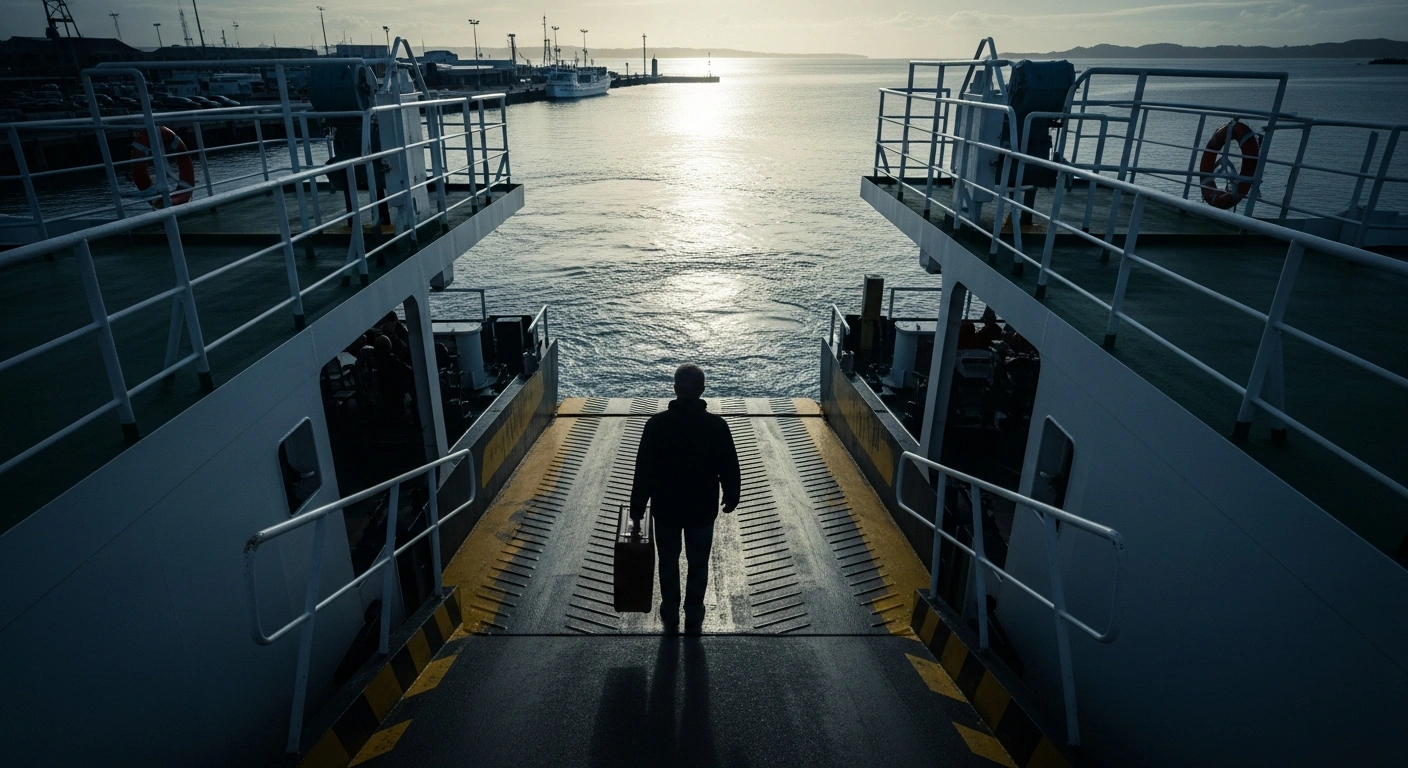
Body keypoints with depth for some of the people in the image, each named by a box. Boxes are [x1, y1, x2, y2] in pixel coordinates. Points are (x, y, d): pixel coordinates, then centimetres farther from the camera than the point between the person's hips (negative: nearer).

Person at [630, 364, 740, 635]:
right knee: (698, 566, 17)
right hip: (703, 509, 0)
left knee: (668, 564, 19)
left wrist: (638, 504, 2)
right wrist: (731, 497, 13)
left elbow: (643, 468, -9)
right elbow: (729, 468, -4)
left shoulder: (657, 424, -15)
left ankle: (670, 618, 32)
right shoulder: (717, 425, -14)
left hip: (665, 508, 0)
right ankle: (694, 620, 28)